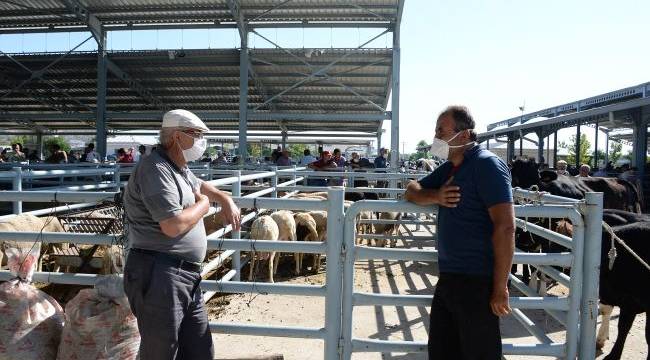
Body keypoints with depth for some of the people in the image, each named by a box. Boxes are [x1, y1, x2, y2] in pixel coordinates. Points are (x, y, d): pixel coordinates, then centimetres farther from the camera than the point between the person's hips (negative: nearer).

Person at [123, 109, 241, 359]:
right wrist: (203, 205, -7)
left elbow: (200, 186, 41)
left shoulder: (179, 169, 16)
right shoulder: (155, 168, -16)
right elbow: (173, 225, -25)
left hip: (188, 277, 10)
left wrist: (225, 200, 23)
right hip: (158, 275, -10)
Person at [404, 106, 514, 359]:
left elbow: (505, 227, -20)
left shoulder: (486, 164, -14)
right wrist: (436, 196, -6)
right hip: (447, 278, 9)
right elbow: (412, 190, 17)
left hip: (477, 282, -8)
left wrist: (500, 288, -21)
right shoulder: (449, 168, 13)